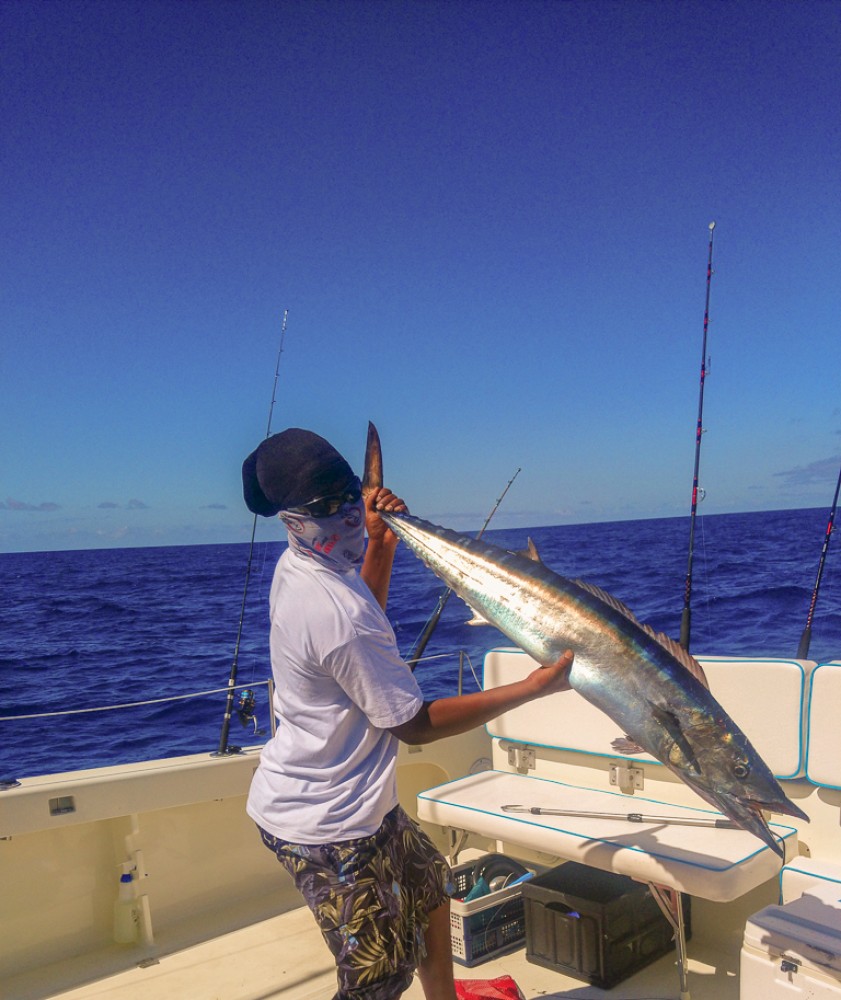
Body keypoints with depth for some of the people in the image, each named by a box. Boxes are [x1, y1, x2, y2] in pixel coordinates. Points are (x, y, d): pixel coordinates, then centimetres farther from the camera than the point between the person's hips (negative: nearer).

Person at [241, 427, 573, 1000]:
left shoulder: (296, 568, -1)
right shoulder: (337, 613, -31)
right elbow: (414, 724, -23)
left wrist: (381, 546, 4)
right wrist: (533, 688, -22)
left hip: (346, 798, 10)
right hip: (325, 824, -10)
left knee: (428, 882, 29)